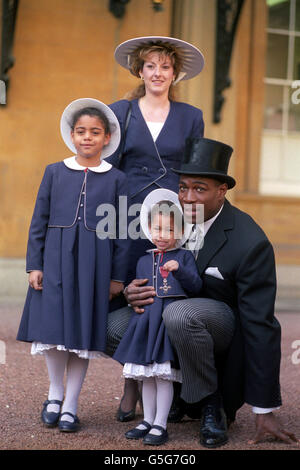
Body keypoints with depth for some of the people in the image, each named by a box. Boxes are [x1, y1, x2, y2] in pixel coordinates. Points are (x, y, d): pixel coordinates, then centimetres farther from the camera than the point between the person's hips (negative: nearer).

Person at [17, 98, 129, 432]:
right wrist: (34, 264, 0)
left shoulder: (116, 179, 4)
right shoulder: (55, 172, 7)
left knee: (84, 332, 3)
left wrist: (118, 276, 0)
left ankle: (70, 405, 14)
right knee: (54, 327, -2)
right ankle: (55, 393, 21)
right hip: (56, 261, 1)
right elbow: (39, 222, 7)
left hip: (95, 264, 0)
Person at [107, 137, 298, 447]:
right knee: (112, 327, -17)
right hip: (172, 313, 6)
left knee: (180, 314, -38)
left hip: (224, 326, -6)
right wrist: (131, 290, -24)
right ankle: (179, 387, 4)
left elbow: (260, 327, -23)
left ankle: (210, 403, -15)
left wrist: (264, 410, -22)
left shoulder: (250, 244, -25)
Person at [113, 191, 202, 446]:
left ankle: (160, 425, 2)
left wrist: (179, 269, -20)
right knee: (147, 375, 9)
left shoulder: (184, 257, 4)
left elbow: (196, 286, -7)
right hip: (146, 318, 5)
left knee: (164, 374, -6)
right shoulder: (144, 260, 17)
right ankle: (148, 421, 21)